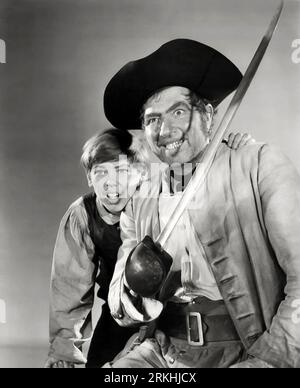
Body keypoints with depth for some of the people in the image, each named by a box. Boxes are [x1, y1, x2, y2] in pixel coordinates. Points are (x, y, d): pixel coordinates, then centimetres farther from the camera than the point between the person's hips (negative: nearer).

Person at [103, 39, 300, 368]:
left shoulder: (260, 167, -6)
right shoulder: (139, 203, 4)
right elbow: (121, 312, 5)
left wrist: (271, 356, -15)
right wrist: (133, 294, -15)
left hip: (250, 353, -2)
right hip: (165, 353, 3)